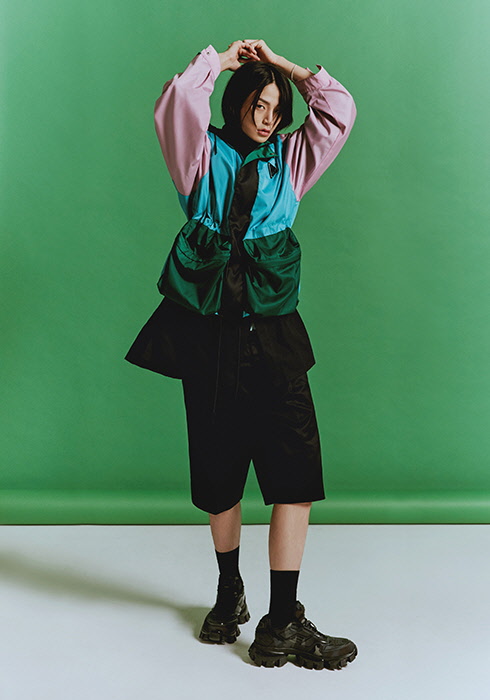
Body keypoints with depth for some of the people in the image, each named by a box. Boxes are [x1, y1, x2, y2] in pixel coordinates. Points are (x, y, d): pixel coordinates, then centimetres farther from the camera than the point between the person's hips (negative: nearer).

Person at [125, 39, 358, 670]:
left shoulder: (289, 160, 15)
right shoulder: (204, 156, 8)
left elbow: (339, 110, 9)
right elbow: (176, 104, -8)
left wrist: (281, 63, 11)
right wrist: (223, 58, 5)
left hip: (272, 334, 1)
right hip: (206, 332, -1)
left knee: (296, 472, -9)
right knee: (218, 474, 9)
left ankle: (282, 622, -2)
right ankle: (229, 594, 31)